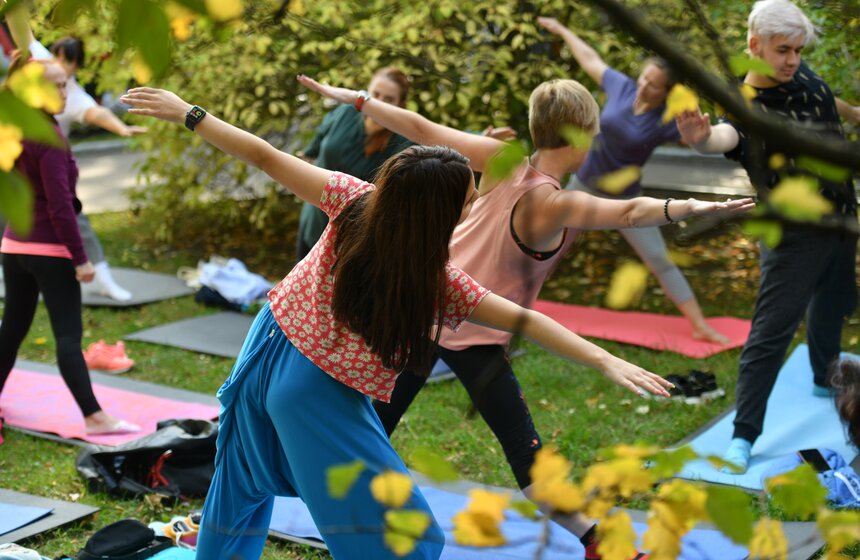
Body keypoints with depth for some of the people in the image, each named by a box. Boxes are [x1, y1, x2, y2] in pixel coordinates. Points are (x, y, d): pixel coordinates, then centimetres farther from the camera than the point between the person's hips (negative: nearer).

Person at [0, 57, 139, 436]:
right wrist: (80, 258, -18)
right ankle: (94, 417, -13)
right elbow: (60, 204, -20)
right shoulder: (50, 137, -16)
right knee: (68, 334, -11)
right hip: (49, 249, -8)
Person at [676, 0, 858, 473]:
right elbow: (725, 135, -45)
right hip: (793, 236, -7)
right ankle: (743, 436, -5)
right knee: (770, 334, -9)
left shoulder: (806, 78, -2)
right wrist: (701, 138, -66)